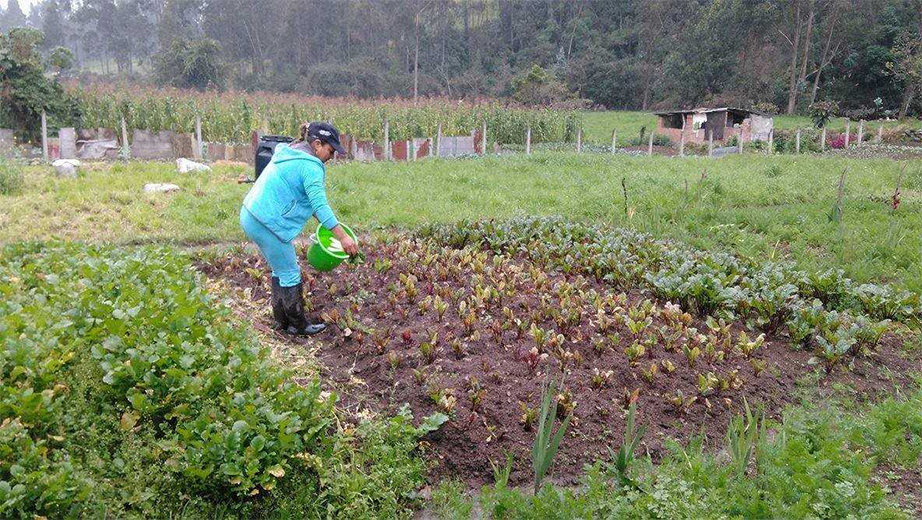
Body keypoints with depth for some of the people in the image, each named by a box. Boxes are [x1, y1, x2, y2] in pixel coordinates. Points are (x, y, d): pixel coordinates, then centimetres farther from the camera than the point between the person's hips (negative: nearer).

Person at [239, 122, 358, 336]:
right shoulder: (310, 166, -15)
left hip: (251, 217, 10)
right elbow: (320, 205, -19)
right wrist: (343, 236, -18)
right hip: (268, 224, -10)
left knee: (282, 270, 20)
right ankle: (298, 325, 16)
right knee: (290, 275, 3)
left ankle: (282, 320, 31)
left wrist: (325, 224, 18)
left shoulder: (288, 155, 17)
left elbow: (309, 200, 21)